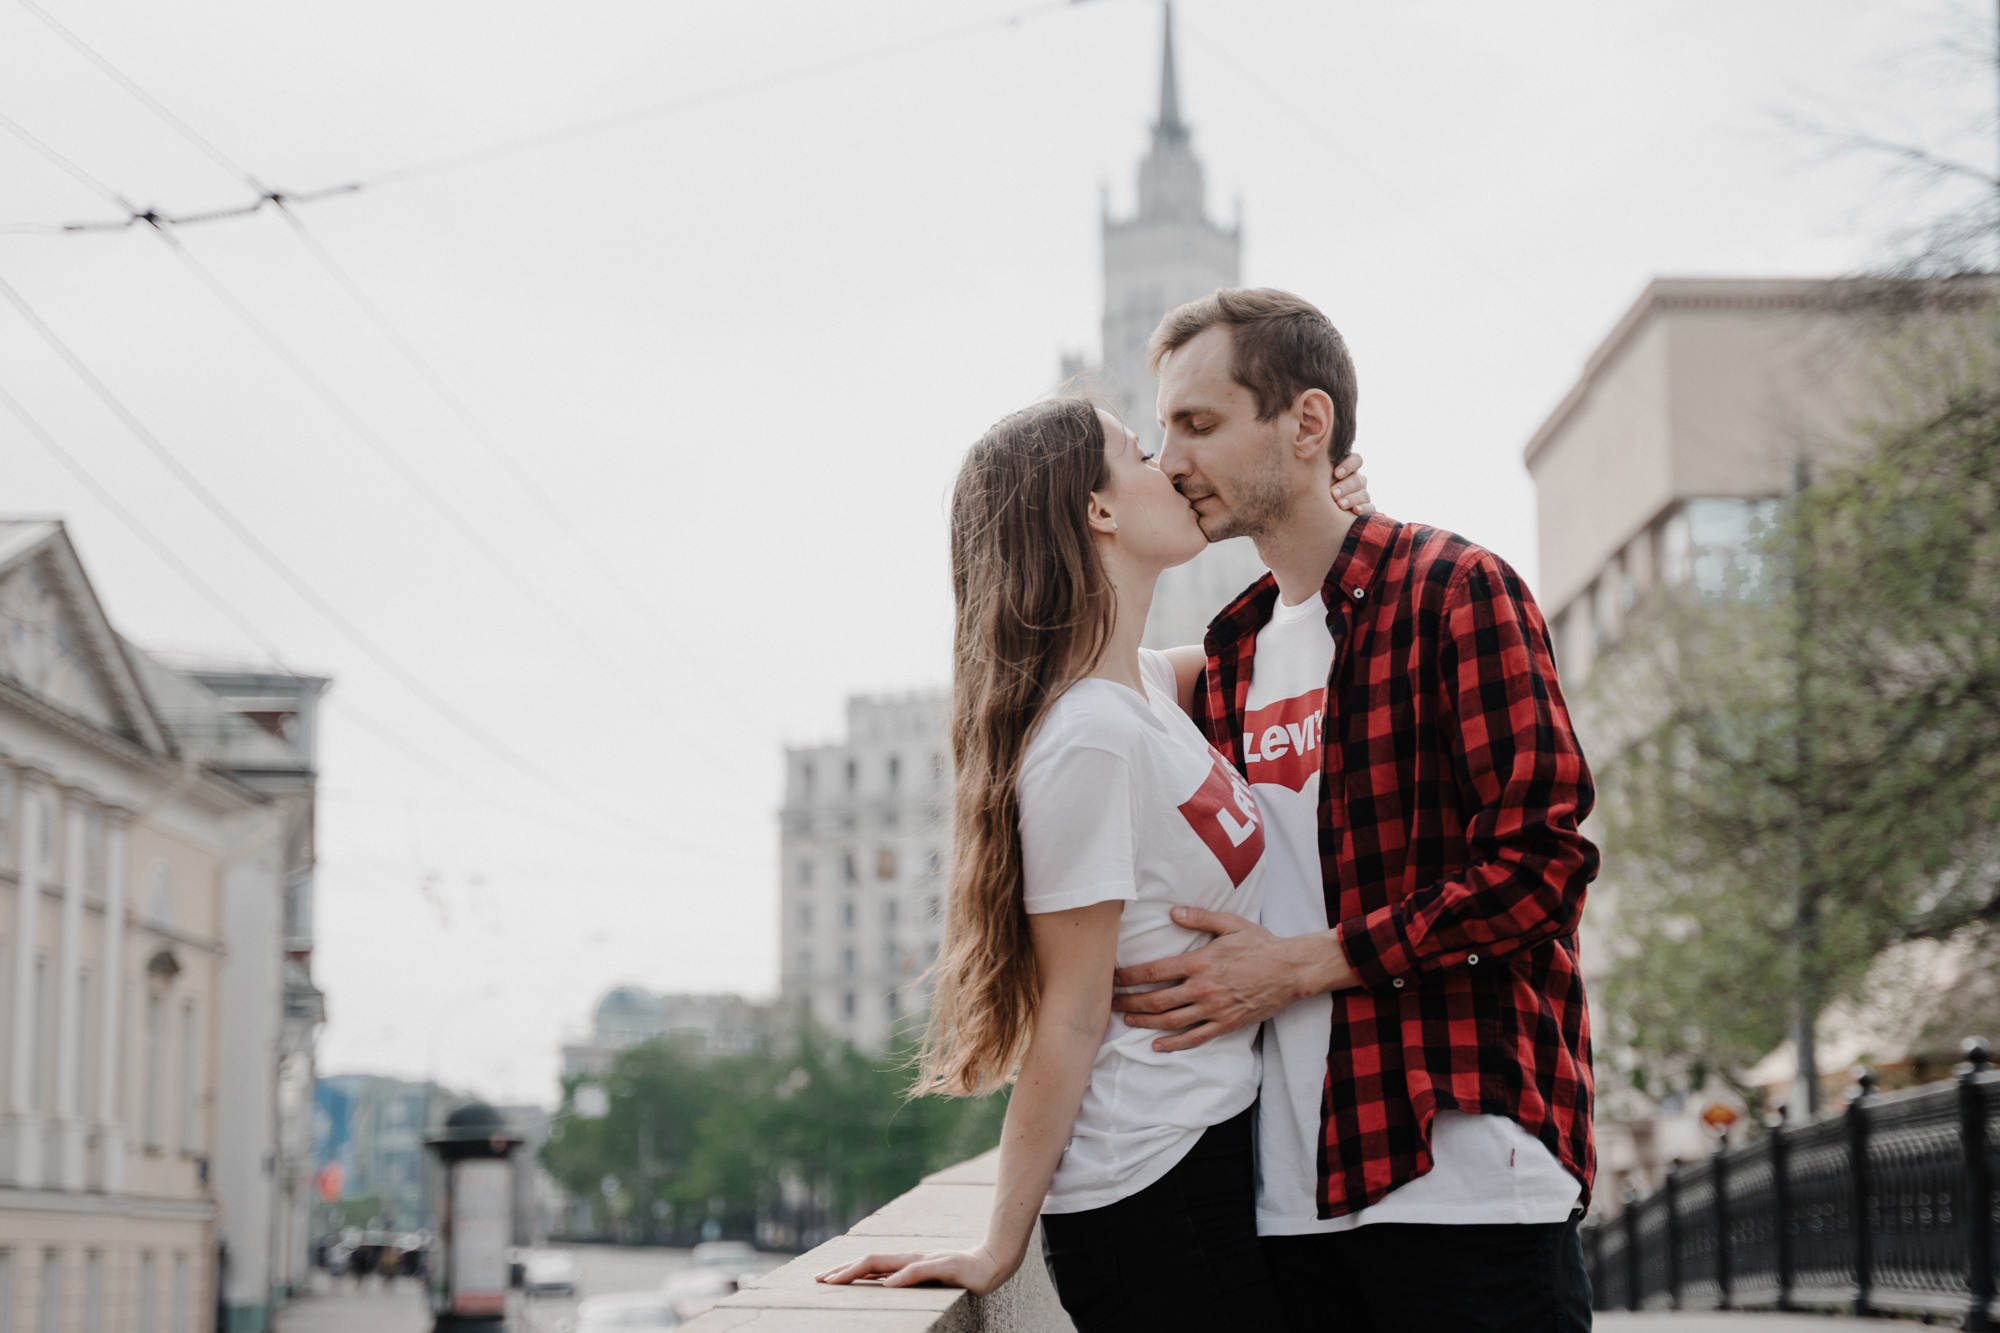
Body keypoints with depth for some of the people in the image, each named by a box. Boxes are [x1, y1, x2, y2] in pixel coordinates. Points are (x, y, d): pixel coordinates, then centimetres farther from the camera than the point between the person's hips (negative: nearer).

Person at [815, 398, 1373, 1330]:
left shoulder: (1145, 688, 8)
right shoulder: (1088, 740, -19)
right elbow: (1070, 1018, -18)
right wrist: (998, 1252, -13)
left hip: (1216, 1152, 9)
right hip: (1154, 1192, -9)